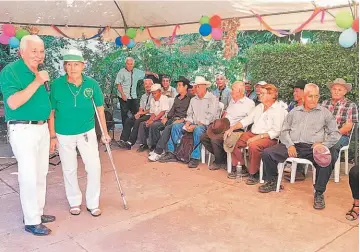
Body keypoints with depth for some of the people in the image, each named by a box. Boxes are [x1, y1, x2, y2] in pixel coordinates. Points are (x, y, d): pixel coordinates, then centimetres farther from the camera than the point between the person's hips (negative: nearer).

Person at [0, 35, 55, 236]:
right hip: (23, 129, -7)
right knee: (29, 176, -3)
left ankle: (38, 212, 28)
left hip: (42, 127, 7)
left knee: (41, 174, 14)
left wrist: (50, 129, 15)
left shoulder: (40, 72, 11)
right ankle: (31, 221, 9)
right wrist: (36, 82, -25)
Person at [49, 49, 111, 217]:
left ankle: (93, 203, 20)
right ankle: (74, 202, 32)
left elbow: (99, 108, 1)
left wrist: (105, 132, 4)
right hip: (64, 135, -1)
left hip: (87, 132, 1)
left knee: (94, 167, 1)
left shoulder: (92, 84, -10)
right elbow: (51, 112, -6)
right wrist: (52, 136, -6)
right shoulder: (56, 85, -14)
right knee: (69, 170, 12)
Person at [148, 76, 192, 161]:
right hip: (173, 119, 9)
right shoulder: (177, 98, 23)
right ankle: (157, 148, -7)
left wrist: (183, 120, -21)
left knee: (168, 128, -35)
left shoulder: (190, 98, -3)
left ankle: (158, 152, -32)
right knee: (154, 125, -8)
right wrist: (166, 117, 7)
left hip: (182, 121, -8)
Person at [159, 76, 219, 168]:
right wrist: (187, 123, -6)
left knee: (197, 130, -38)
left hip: (206, 125, -7)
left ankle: (195, 157, -30)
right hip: (193, 124, 7)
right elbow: (189, 114, 17)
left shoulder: (213, 99, -4)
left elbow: (210, 116, -13)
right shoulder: (193, 99, 18)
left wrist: (195, 126, -18)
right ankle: (171, 153, -10)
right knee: (176, 126, -11)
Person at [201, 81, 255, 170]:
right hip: (224, 128, 8)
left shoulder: (249, 103, -5)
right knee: (203, 137, -5)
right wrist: (220, 123, 5)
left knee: (215, 139, -29)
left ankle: (219, 162, -4)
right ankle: (222, 156, 7)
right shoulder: (232, 101, 21)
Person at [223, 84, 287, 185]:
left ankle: (254, 174, -15)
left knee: (253, 145, -36)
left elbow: (276, 132, -17)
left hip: (268, 138, -7)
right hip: (252, 133, 8)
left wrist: (258, 137, -24)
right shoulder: (259, 107, 15)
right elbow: (247, 120, 17)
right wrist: (232, 128, 4)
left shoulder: (279, 110, -8)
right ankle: (243, 168, 4)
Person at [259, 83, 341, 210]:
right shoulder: (294, 112, 17)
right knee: (267, 153, -15)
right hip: (293, 145, 2)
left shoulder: (324, 113, 11)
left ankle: (319, 193, -12)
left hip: (312, 147, -2)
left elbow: (335, 134, 9)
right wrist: (289, 145, -5)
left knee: (327, 160, -33)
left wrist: (323, 144, -9)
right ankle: (272, 182, 7)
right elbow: (284, 131, 13)